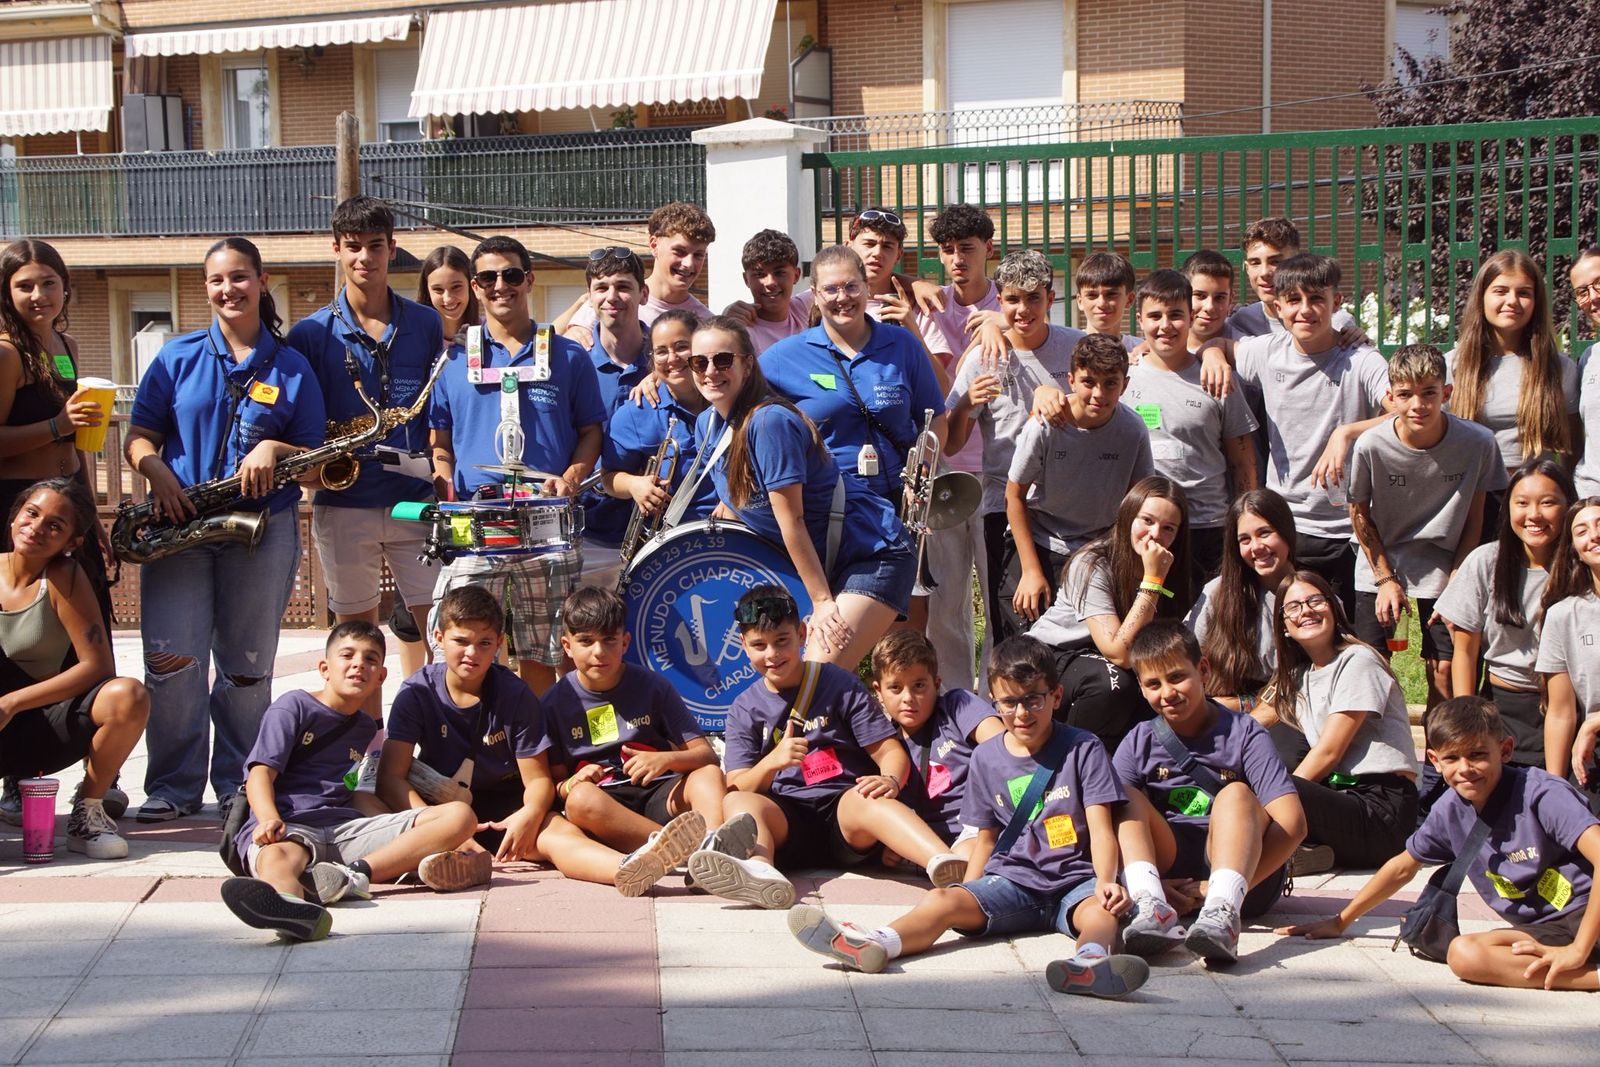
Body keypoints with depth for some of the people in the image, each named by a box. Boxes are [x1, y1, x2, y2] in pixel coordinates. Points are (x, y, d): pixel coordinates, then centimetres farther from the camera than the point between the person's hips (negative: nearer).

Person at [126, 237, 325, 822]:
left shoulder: (292, 367, 7)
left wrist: (274, 450, -13)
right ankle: (173, 787, 1)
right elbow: (139, 437, 6)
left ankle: (240, 784, 16)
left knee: (247, 667, 5)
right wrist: (160, 475, -13)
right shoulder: (178, 357, 9)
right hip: (178, 528, 0)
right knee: (171, 661, -9)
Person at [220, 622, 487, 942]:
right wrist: (269, 819, -24)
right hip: (290, 827, -5)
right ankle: (289, 905, -82)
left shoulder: (367, 727, 28)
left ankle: (355, 873, -36)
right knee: (278, 858, -42)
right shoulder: (292, 707, 9)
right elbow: (261, 773, -2)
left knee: (460, 816, -14)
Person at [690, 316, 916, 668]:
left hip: (874, 555, -9)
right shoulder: (707, 425, 3)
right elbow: (735, 501, 16)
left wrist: (822, 600, -20)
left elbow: (791, 521, -22)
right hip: (823, 560, 9)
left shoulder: (769, 421, -23)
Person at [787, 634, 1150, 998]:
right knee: (942, 901, -24)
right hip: (1011, 881, 3)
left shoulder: (1083, 749, 2)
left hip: (1075, 881, -3)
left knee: (1102, 911, -37)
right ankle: (872, 946, -51)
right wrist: (969, 895, 7)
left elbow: (1101, 827, -5)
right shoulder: (986, 758, 12)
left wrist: (1106, 881, -24)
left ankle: (1090, 959, -71)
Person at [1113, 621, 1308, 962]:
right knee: (1125, 794, -16)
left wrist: (1222, 892, -22)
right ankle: (1152, 906, -40)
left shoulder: (1243, 733, -3)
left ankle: (1222, 911, -51)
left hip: (1247, 869, -2)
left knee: (1236, 794, -27)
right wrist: (1150, 888, -22)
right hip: (1165, 862, 3)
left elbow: (1292, 824, -15)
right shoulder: (1139, 742, 5)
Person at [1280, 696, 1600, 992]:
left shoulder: (1541, 792, -17)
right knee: (1464, 954, -27)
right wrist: (1340, 922, 20)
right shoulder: (1451, 810, 2)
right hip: (1543, 930, 7)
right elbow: (1402, 867, 18)